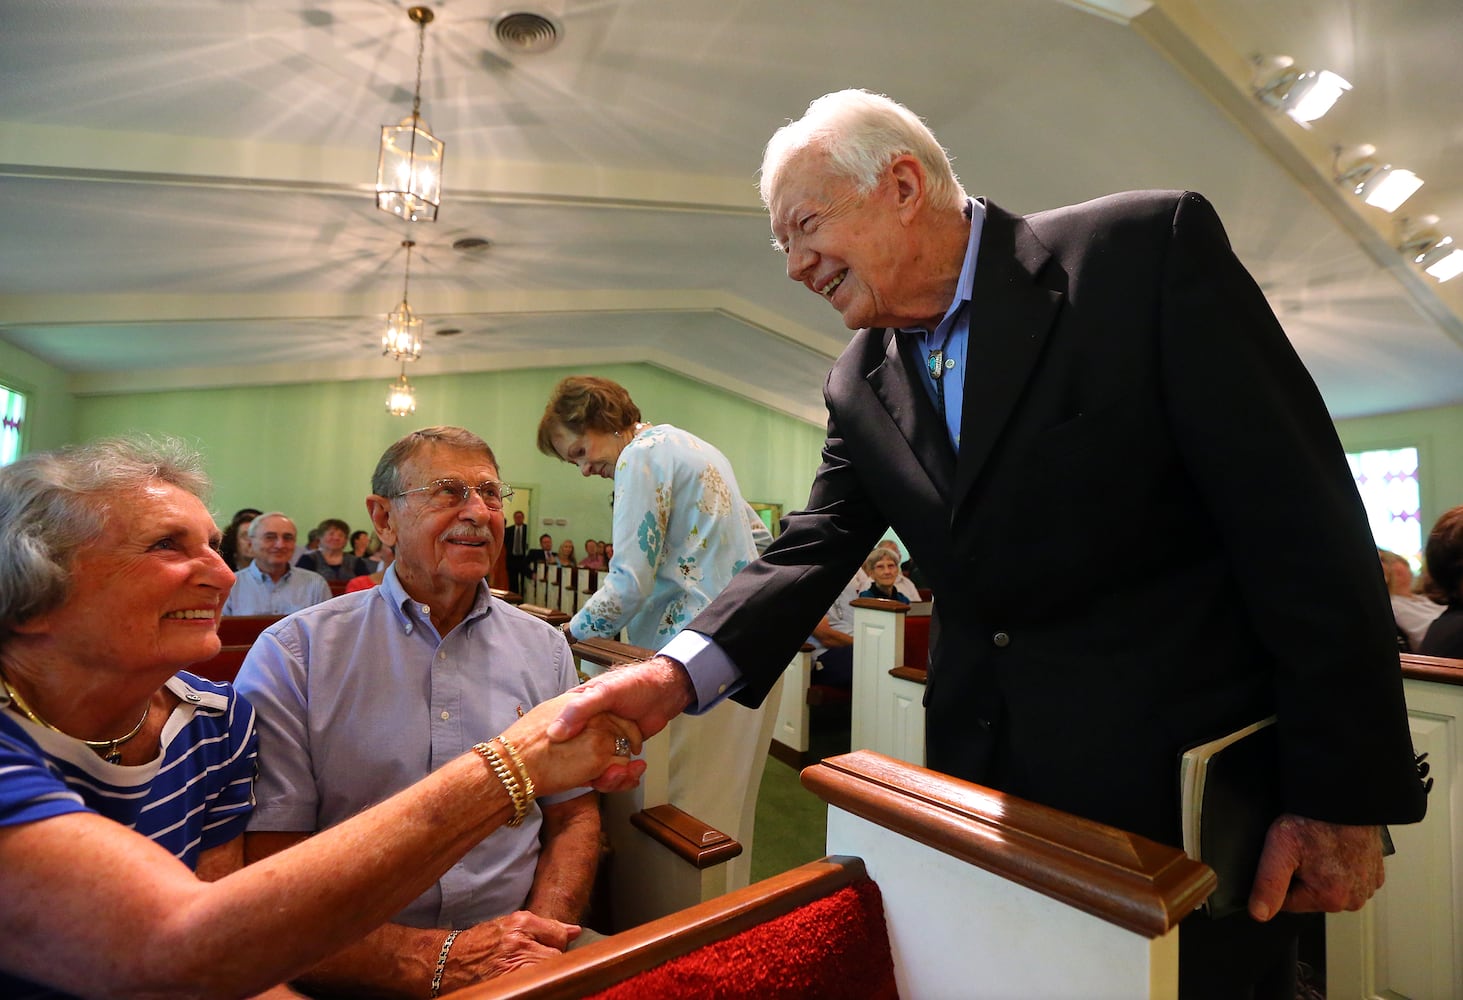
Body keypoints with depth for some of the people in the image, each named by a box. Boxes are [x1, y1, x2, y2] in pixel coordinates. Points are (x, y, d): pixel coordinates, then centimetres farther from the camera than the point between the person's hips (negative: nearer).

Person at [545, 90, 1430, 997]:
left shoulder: (1149, 248, -12)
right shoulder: (860, 387, 3)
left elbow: (1304, 520, -14)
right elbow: (814, 550, -3)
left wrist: (1343, 794, -12)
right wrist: (678, 672, -19)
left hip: (1191, 778, -4)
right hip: (985, 781, 5)